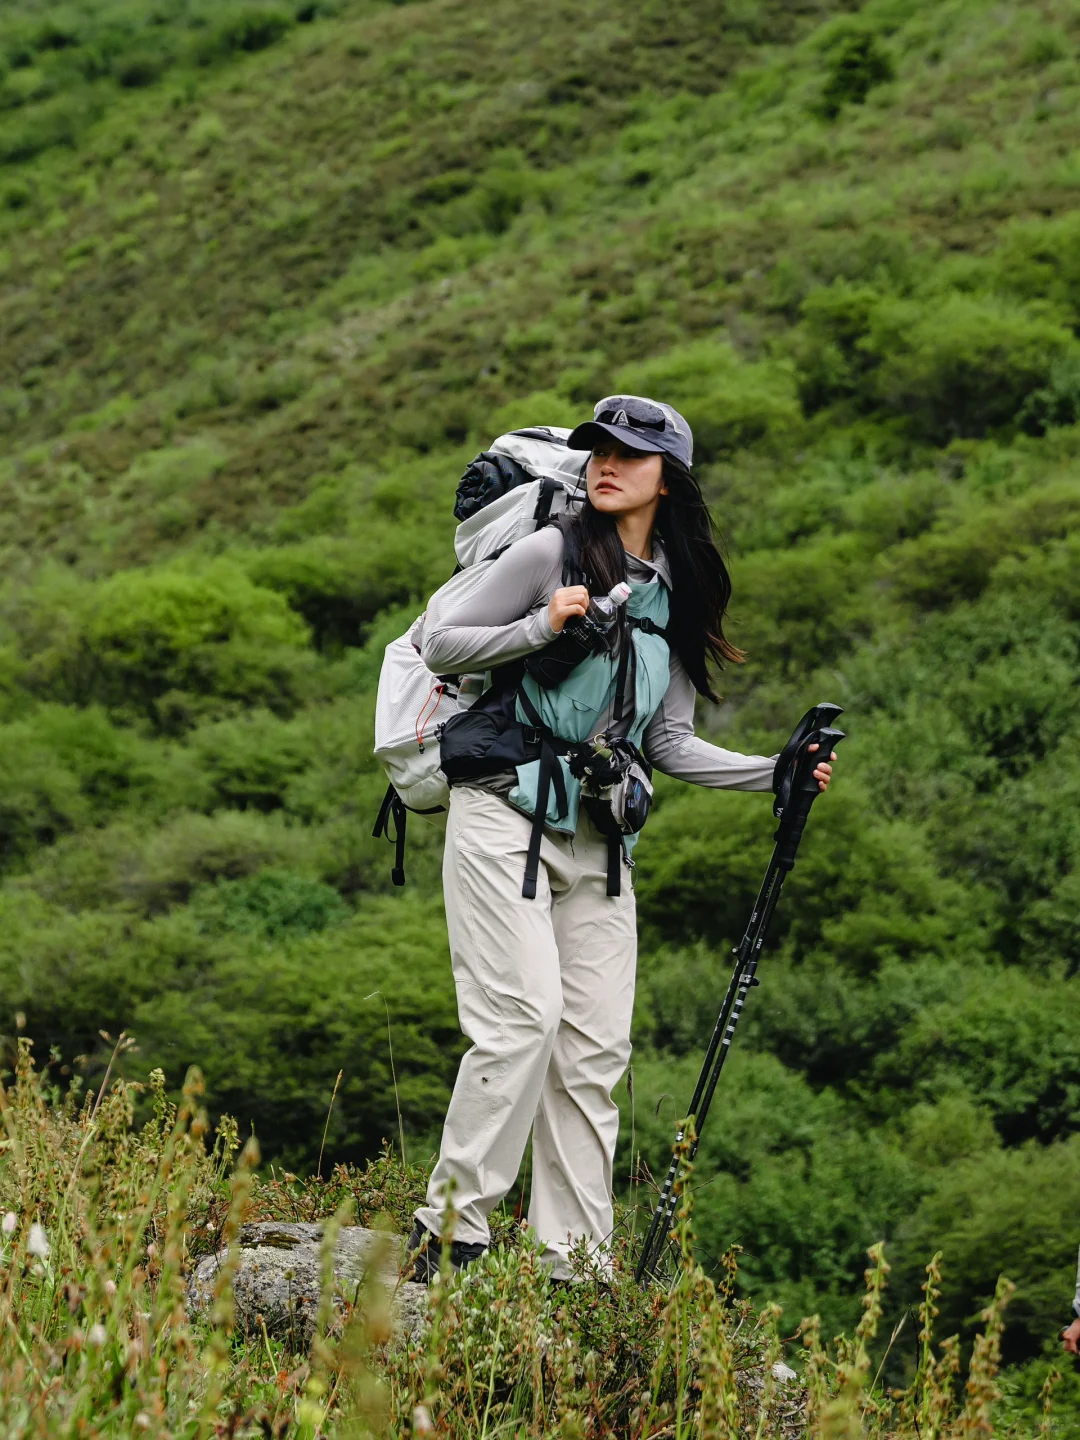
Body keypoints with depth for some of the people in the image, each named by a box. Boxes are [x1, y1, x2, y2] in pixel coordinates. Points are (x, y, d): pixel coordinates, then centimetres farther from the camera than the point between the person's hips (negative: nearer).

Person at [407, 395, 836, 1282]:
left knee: (596, 1045, 1)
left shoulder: (675, 595, 14)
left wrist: (775, 774, 3)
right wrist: (540, 628, -14)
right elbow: (440, 645, -1)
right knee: (525, 1016, -16)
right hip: (506, 816, -5)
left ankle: (573, 1267, 3)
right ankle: (450, 1229, -10)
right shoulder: (552, 554, -1)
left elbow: (669, 742, 14)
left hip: (597, 840, 6)